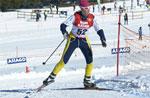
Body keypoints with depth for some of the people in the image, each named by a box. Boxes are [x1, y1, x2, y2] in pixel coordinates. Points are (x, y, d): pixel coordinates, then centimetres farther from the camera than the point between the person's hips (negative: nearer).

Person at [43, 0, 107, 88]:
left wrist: (103, 40, -23)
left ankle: (87, 81, 2)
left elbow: (99, 30, -8)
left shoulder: (92, 18, -12)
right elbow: (63, 25, -21)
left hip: (84, 40, 3)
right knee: (64, 60, -7)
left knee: (90, 59, -12)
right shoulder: (75, 16, -20)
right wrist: (65, 33, -41)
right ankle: (52, 77, 6)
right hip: (73, 39, -3)